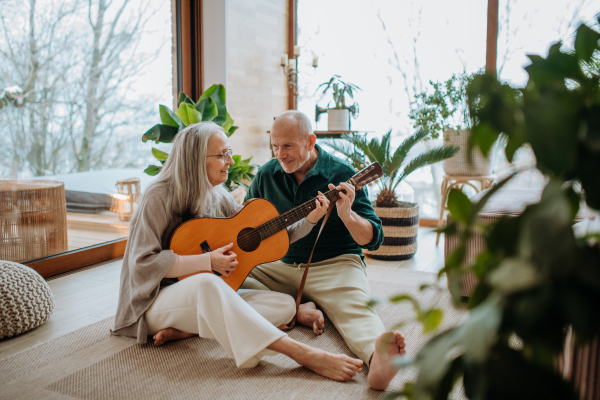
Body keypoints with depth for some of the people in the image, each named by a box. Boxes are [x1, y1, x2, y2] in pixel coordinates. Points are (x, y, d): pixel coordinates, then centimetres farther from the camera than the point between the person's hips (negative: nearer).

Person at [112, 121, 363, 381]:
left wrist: (310, 220, -5)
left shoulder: (219, 199, 6)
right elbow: (142, 262, -19)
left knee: (285, 305, -12)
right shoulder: (160, 197, -13)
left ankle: (186, 330, -22)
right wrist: (207, 262, -22)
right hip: (158, 300, -6)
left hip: (207, 300, 7)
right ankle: (304, 355, -42)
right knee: (206, 283, -41)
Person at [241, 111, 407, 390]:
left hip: (334, 264, -4)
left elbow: (373, 240, -9)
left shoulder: (342, 175, -8)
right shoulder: (267, 174, 6)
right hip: (280, 266, 5)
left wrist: (347, 215, -31)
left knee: (355, 308, -35)